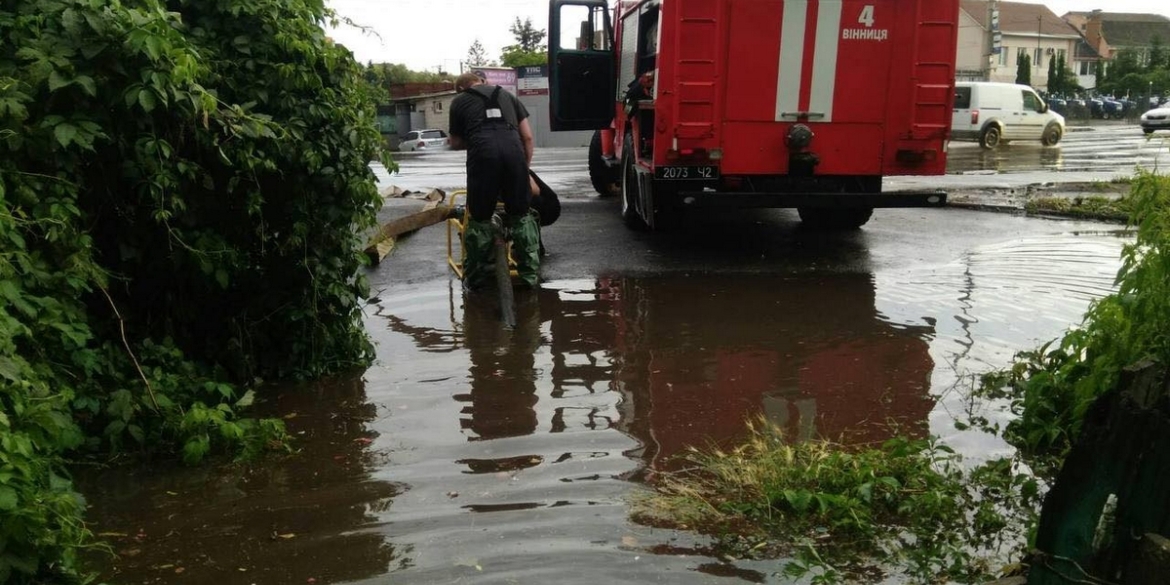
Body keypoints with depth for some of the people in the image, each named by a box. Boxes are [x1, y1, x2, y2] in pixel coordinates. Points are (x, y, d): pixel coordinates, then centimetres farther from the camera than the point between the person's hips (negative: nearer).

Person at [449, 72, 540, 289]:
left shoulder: (459, 101, 24)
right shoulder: (506, 95, 30)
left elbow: (455, 143, 27)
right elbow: (527, 136, 22)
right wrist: (526, 165, 30)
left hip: (483, 152, -2)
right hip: (513, 150, 2)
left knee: (479, 218, 10)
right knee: (520, 215, 14)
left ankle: (476, 277, 17)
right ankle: (530, 273, 17)